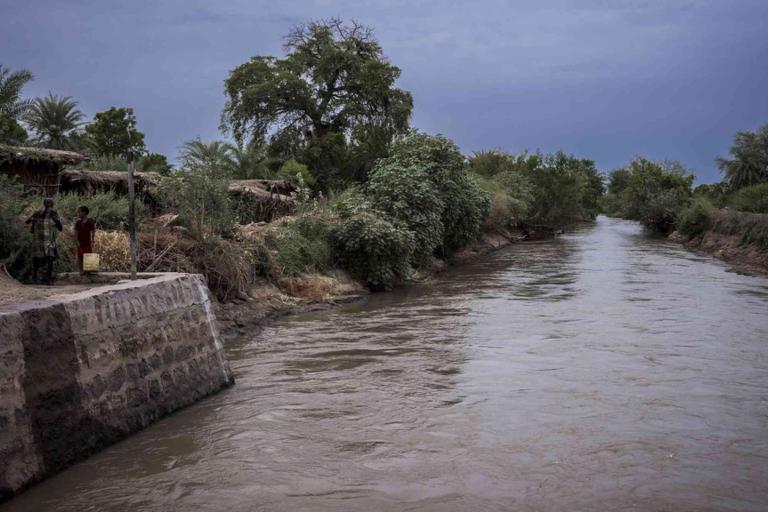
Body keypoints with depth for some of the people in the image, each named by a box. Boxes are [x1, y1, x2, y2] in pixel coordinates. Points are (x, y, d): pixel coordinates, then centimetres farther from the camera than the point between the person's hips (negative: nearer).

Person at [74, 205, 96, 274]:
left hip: (88, 243, -3)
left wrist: (92, 241, -6)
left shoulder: (90, 222, -2)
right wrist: (77, 241, -3)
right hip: (80, 243, 3)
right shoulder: (78, 222, 6)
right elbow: (76, 232, 7)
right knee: (80, 258, 2)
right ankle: (81, 270, 7)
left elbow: (93, 232, 0)